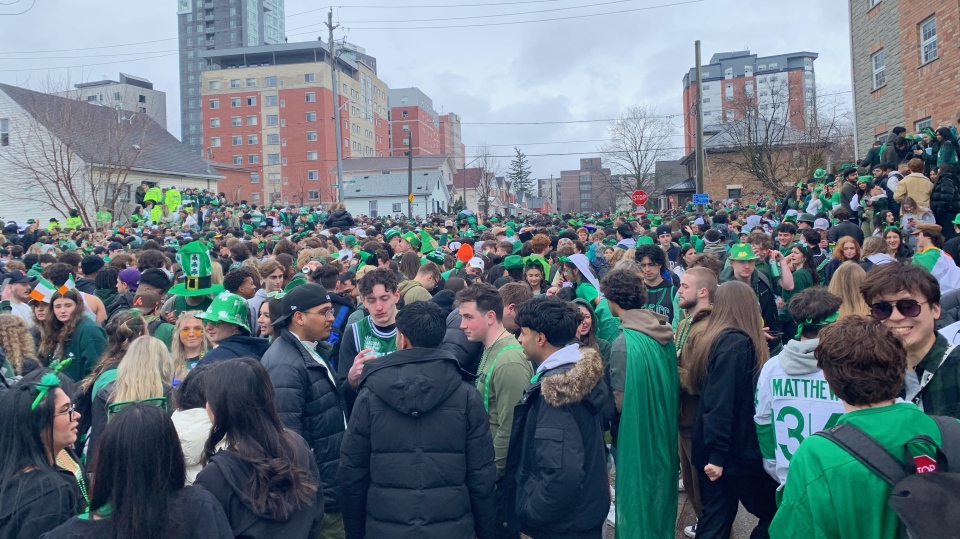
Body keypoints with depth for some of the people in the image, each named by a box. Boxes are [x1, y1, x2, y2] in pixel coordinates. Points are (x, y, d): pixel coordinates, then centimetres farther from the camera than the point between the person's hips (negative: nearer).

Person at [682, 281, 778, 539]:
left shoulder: (713, 338, 8)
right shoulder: (737, 343, -18)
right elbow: (721, 403, -24)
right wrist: (717, 453, -23)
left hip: (715, 449, 8)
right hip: (735, 449, -8)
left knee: (715, 518, 13)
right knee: (774, 513, 9)